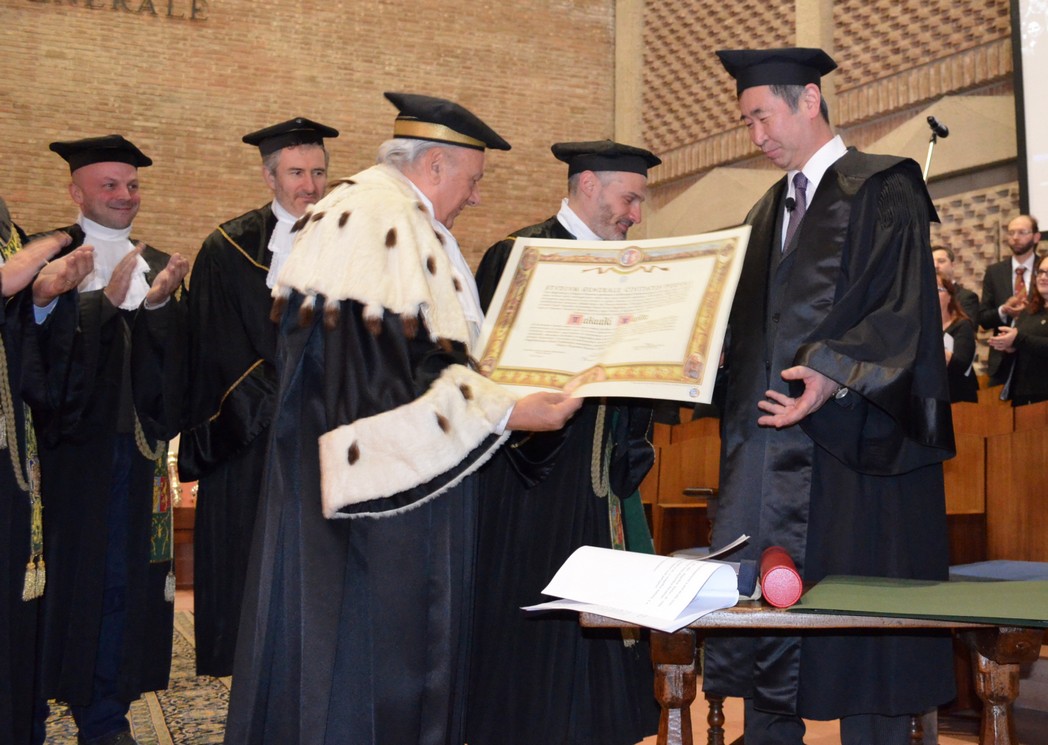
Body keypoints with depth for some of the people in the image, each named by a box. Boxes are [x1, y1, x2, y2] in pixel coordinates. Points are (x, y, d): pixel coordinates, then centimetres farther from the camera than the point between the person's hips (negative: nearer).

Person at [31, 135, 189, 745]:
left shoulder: (158, 266, 15)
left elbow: (175, 358, 3)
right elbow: (45, 346, -15)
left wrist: (157, 304, -13)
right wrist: (107, 301, -24)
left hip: (135, 444, 5)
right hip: (67, 445, -4)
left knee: (124, 578, 8)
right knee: (60, 575, -1)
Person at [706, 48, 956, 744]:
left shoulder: (882, 190, -3)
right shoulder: (769, 212, 19)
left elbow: (902, 310, -13)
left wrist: (834, 374, -26)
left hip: (852, 445, -7)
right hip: (771, 447, 7)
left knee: (863, 635, -1)